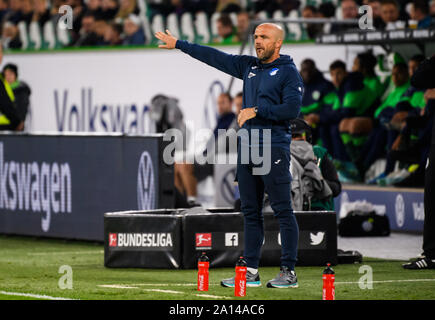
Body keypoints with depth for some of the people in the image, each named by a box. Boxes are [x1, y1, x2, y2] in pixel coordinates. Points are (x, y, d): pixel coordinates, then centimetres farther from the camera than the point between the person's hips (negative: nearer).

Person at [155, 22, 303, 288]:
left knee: (283, 211, -7)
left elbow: (293, 109, -14)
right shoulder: (248, 66, 16)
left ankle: (289, 272, -7)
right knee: (251, 212, 8)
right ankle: (251, 271, 12)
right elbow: (215, 57, 22)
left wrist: (257, 111, -13)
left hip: (274, 149, -7)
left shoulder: (288, 72, -4)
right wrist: (179, 45, 24)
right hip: (247, 147, 7)